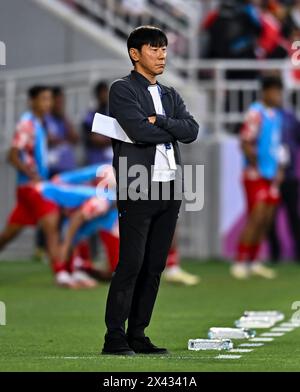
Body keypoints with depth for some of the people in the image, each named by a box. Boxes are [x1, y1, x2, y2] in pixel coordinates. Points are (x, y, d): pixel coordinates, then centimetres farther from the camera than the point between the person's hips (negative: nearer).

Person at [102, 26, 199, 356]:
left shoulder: (170, 95, 19)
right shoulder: (122, 90, -1)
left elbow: (192, 130, 4)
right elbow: (139, 130, -16)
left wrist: (159, 121, -11)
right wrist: (173, 129, -2)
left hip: (170, 186, 7)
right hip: (138, 188, -7)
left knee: (155, 266, 6)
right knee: (131, 264, -9)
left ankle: (137, 336, 11)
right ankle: (115, 339, -7)